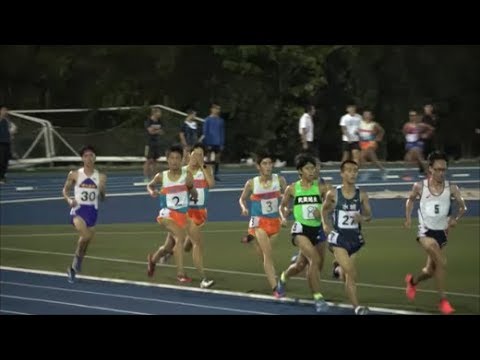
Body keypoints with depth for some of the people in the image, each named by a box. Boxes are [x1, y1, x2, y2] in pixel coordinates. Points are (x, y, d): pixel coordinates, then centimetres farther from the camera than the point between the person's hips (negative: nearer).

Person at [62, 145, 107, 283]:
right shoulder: (74, 175, 0)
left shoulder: (100, 177, 4)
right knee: (86, 235, -28)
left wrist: (102, 190, -12)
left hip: (92, 210, 3)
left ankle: (73, 268, 29)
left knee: (87, 240, 8)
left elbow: (102, 198, 10)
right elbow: (65, 190, 11)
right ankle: (78, 256, -1)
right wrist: (69, 200, -9)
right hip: (78, 209, -3)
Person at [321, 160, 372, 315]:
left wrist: (363, 218, -17)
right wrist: (326, 224, -4)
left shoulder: (362, 195, -3)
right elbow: (325, 209, 11)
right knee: (351, 273, -16)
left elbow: (369, 215, 5)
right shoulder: (333, 194, -7)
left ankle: (338, 266, 55)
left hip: (355, 237, 3)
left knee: (347, 275, 18)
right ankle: (357, 307, -15)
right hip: (338, 237, -3)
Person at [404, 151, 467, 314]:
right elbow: (410, 200, 13)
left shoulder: (451, 188, -6)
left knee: (431, 270, 13)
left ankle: (413, 280, 48)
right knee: (442, 262, -27)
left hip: (441, 232, 3)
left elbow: (463, 207, 3)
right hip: (425, 231, -3)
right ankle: (443, 300, -17)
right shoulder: (420, 187, -7)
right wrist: (408, 218, 2)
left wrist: (455, 218, -13)